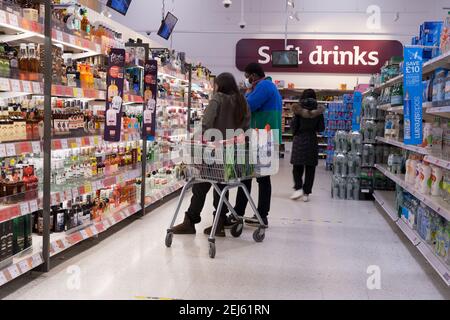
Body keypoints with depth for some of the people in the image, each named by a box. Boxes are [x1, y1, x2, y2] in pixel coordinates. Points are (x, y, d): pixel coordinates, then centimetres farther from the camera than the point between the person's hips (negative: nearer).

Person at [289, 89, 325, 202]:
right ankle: (306, 193, 9)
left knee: (297, 167, 11)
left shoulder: (298, 111, -9)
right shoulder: (318, 112, -3)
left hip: (299, 140, -1)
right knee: (310, 168, 7)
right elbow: (321, 128, 0)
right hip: (312, 141, 1)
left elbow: (294, 126, -7)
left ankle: (298, 188, -5)